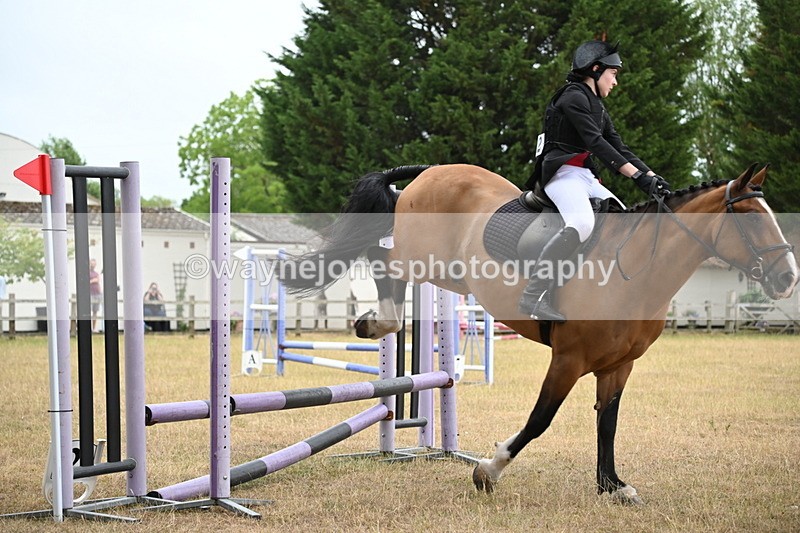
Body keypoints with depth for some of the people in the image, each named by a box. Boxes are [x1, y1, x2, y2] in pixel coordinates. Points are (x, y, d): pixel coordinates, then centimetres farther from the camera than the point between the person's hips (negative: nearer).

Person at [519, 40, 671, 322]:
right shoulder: (573, 96, -6)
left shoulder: (598, 108, 24)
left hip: (585, 178, 11)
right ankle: (533, 296, -42)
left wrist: (653, 177, 5)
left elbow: (620, 149, 20)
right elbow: (595, 143, -17)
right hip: (563, 171, -11)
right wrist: (639, 176, -22)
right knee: (581, 224, -35)